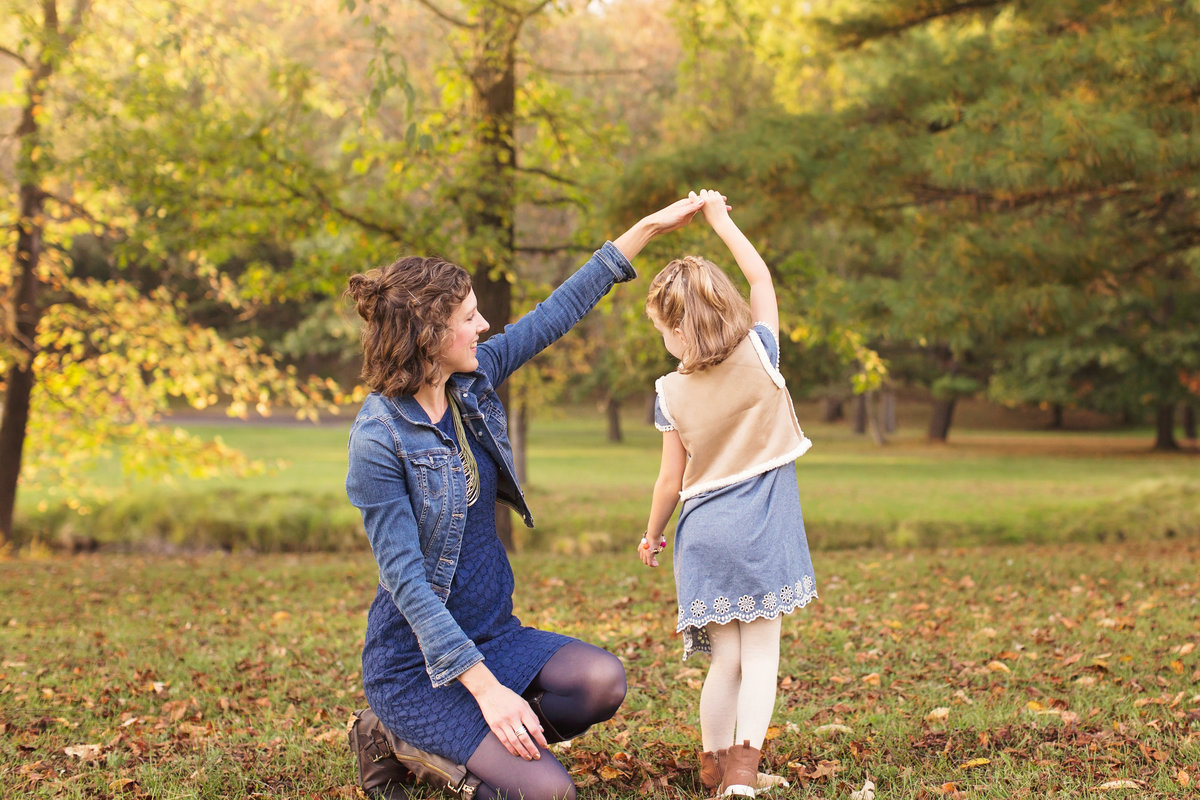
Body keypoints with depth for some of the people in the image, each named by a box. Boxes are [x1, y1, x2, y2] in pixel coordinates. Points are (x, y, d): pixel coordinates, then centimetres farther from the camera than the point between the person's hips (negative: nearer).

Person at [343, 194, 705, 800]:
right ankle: (400, 741, 3)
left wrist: (649, 227, 11)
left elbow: (557, 313, 10)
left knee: (603, 681, -20)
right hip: (416, 661, -7)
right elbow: (405, 579, -22)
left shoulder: (473, 381, 1)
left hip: (493, 634, 7)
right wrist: (486, 687, -27)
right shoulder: (378, 438, -19)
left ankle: (481, 741, 4)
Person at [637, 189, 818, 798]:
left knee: (725, 658, 11)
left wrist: (651, 535, 17)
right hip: (765, 527, -1)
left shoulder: (673, 392, -5)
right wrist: (720, 220, 18)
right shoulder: (759, 354, -5)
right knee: (761, 653, 2)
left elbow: (672, 481, 1)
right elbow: (761, 279, 10)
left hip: (705, 531, 1)